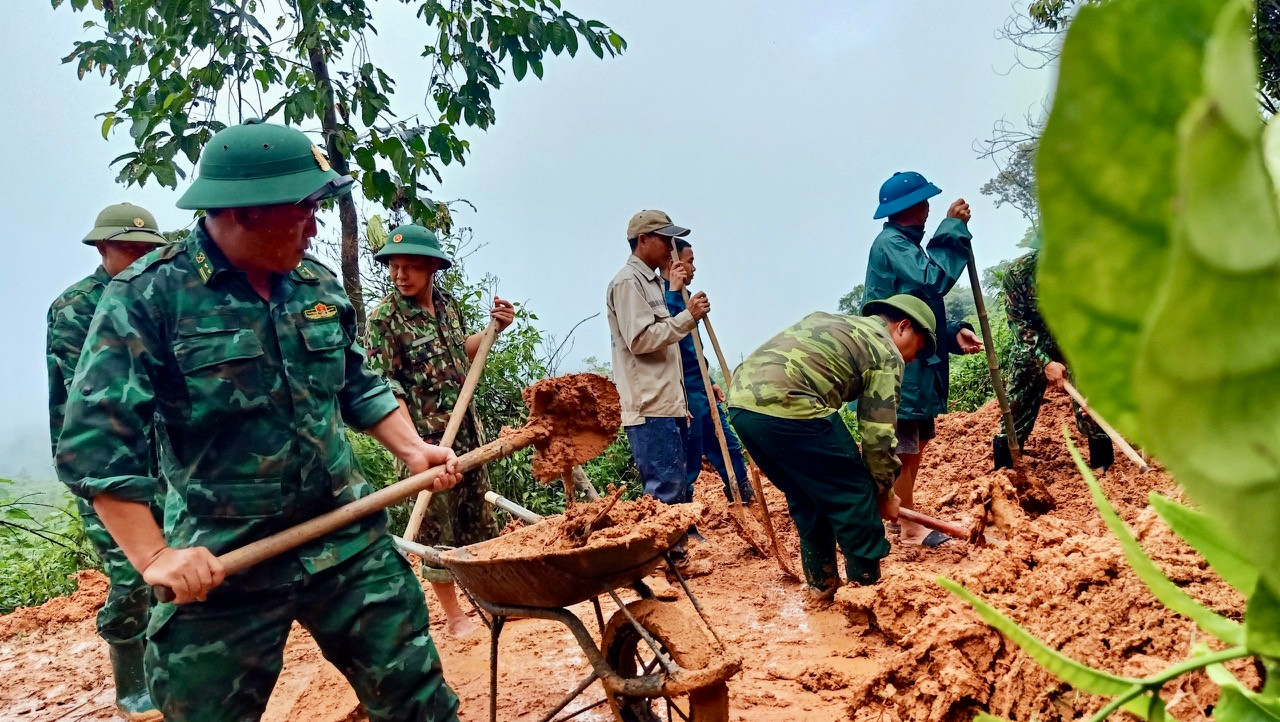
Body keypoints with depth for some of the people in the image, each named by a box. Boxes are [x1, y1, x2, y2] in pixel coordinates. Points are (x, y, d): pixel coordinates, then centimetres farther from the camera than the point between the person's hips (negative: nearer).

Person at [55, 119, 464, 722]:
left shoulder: (318, 285, 5)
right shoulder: (148, 295, -12)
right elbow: (96, 437, -13)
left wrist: (410, 449, 3)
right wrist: (154, 557, -17)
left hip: (348, 541, 4)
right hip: (221, 566, -3)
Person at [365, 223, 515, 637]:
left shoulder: (448, 304, 4)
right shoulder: (384, 318, -13)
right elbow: (386, 388, -16)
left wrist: (494, 328, 6)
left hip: (466, 432, 6)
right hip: (427, 439, -6)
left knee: (479, 518, 15)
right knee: (438, 526, 6)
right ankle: (453, 615, 20)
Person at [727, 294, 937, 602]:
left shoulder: (829, 323, 31)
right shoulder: (886, 353, 9)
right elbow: (878, 436, 6)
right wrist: (885, 492, 21)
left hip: (741, 399, 9)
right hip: (787, 406, -8)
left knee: (805, 498, 24)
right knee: (854, 495, 8)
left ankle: (822, 584, 32)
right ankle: (868, 585, 19)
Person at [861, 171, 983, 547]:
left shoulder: (905, 244, 18)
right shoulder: (890, 243, -13)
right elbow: (932, 279, -26)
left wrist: (953, 333, 2)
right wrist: (953, 228, -16)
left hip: (916, 364, 10)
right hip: (900, 364, -10)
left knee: (915, 444, 17)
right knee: (903, 448, -2)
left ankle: (904, 518, 28)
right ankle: (911, 529, 6)